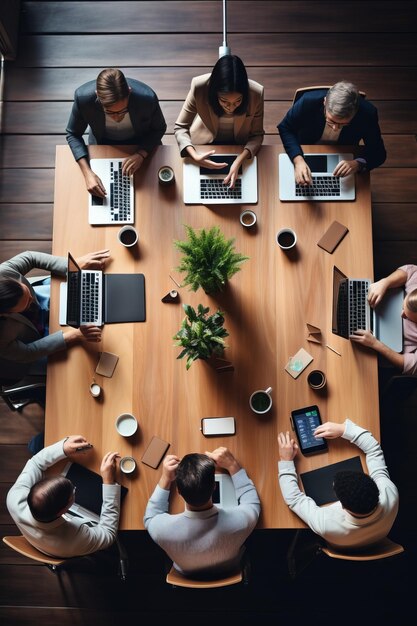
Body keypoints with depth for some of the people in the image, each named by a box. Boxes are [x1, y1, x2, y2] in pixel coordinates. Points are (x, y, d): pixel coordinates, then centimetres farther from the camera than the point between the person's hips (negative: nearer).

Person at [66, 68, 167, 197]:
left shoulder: (147, 97, -37)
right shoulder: (83, 97, -36)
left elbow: (159, 128, -16)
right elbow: (73, 134, -19)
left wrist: (141, 154, -34)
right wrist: (87, 172, -33)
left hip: (141, 144, 0)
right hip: (103, 143, 0)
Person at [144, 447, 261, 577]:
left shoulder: (164, 529, -42)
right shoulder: (239, 521, -43)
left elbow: (150, 519, -14)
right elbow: (252, 503, -16)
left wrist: (165, 479, -17)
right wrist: (232, 465, -16)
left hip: (187, 577, 1)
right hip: (229, 574, 0)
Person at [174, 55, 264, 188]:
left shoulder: (256, 93, -31)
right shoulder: (200, 87, -33)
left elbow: (257, 135, -17)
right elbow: (180, 127, -22)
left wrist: (239, 161, -36)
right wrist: (194, 155, -41)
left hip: (239, 147, 1)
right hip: (206, 143, 0)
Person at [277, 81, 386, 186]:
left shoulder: (367, 113, -29)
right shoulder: (309, 101, -31)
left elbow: (379, 153, -17)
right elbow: (285, 128, -15)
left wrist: (358, 163, -40)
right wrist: (298, 160, -33)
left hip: (343, 161, 0)